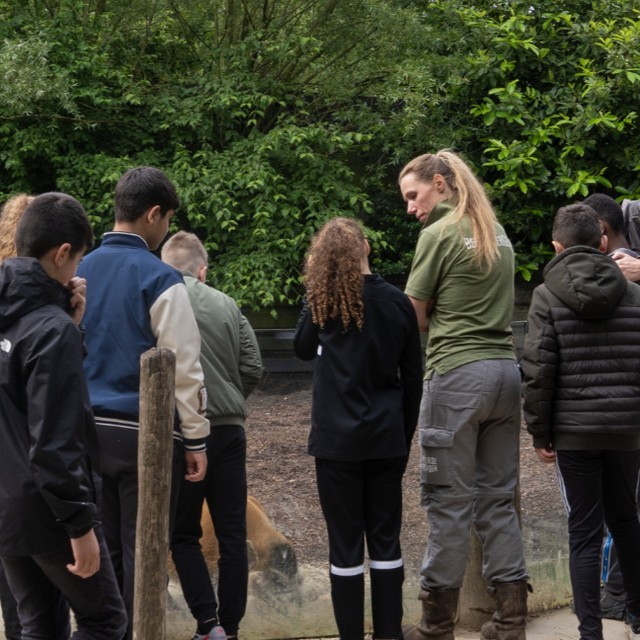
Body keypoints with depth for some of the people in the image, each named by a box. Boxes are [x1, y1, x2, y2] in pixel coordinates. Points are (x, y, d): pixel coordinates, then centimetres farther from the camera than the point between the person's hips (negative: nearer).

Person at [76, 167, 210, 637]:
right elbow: (184, 368, -11)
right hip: (144, 433, -6)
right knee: (141, 554, 1)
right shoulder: (159, 279, -11)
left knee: (103, 550, 12)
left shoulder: (81, 273, 7)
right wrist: (195, 440, -4)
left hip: (90, 430, 6)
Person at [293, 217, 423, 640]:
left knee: (345, 543, 2)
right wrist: (405, 437, 14)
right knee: (385, 541, 10)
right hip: (386, 439, 2)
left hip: (338, 441, -2)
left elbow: (303, 348, 14)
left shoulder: (324, 304, -6)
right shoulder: (397, 302, 0)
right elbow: (413, 378, 5)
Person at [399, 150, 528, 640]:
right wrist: (451, 320, 10)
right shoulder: (498, 233, 16)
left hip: (458, 374, -7)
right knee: (498, 497, 10)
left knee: (449, 498, -1)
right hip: (506, 369, 7)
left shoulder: (440, 233, -7)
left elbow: (413, 317, -4)